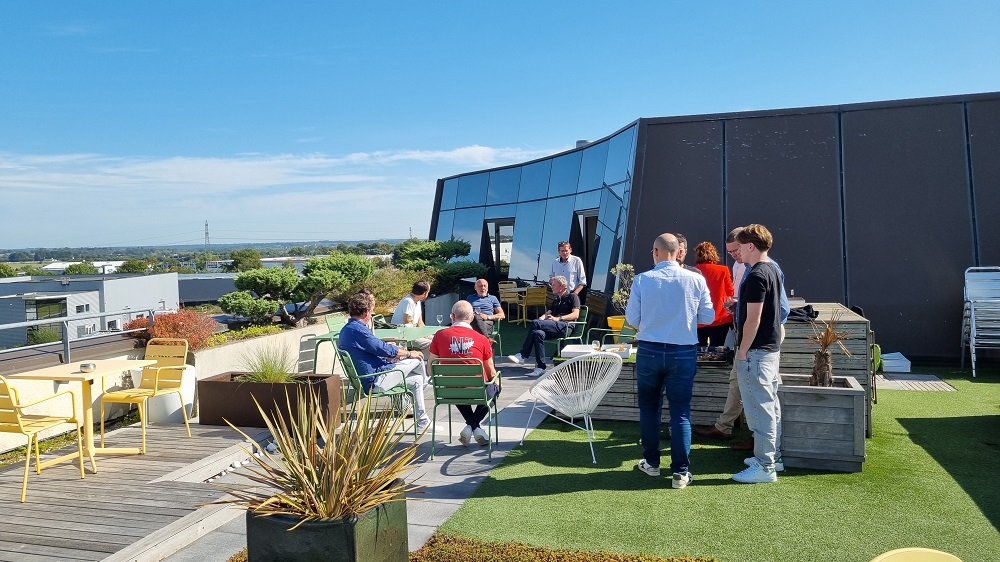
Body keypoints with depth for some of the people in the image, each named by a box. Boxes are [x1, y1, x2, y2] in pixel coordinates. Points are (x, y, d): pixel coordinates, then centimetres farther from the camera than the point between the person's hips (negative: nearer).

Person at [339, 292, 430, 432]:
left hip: (365, 379, 11)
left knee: (416, 379, 19)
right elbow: (384, 349, -20)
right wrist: (409, 354, -4)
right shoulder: (358, 330, -23)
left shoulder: (345, 330, 10)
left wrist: (390, 357, 15)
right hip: (375, 381, -11)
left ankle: (422, 423, 27)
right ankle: (425, 382, 30)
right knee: (417, 360, -2)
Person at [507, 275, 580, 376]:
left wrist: (558, 318, -13)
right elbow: (548, 313, 23)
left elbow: (575, 315, -4)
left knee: (535, 323, -25)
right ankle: (541, 367, -32)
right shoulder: (556, 301, 35)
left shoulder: (572, 296, 11)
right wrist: (542, 318, -2)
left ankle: (522, 355, -23)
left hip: (565, 327, -7)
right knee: (538, 333, -29)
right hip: (556, 328, 7)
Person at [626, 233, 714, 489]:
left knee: (649, 408, 17)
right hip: (684, 353, 0)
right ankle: (680, 472, 11)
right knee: (680, 413, 8)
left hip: (649, 351, 0)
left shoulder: (642, 279, -9)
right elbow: (708, 317, 1)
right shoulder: (696, 280, -8)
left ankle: (651, 462, 28)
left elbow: (632, 319, -2)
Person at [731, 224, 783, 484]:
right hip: (772, 348, 10)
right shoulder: (773, 271, 11)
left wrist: (742, 353, -16)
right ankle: (773, 457, 27)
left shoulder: (756, 275, -19)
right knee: (771, 405, 16)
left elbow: (753, 319, -21)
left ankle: (764, 467, 2)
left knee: (759, 408, -4)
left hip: (756, 351, -10)